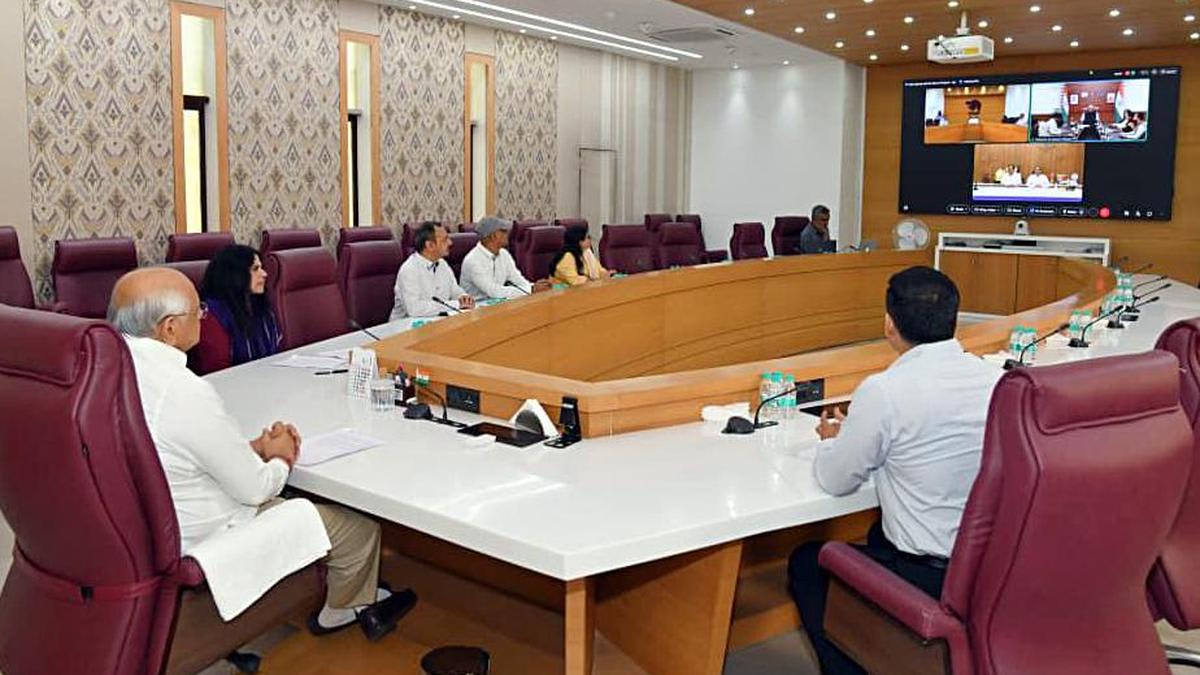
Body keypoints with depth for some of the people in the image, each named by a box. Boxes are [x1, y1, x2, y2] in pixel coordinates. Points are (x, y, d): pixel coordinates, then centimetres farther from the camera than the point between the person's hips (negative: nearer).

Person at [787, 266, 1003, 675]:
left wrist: (832, 439, 14)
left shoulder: (883, 391, -21)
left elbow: (835, 482, -7)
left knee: (805, 564, 17)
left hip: (928, 579, -6)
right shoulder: (994, 378, -4)